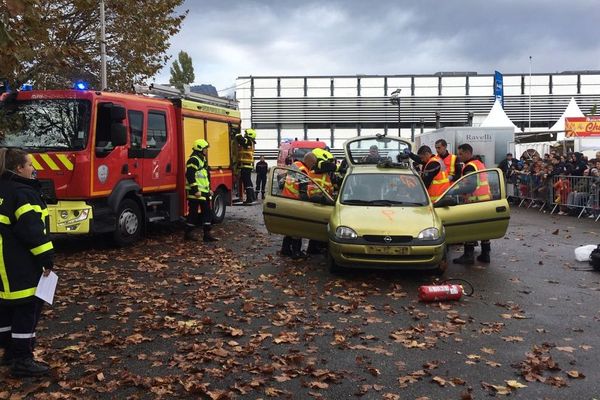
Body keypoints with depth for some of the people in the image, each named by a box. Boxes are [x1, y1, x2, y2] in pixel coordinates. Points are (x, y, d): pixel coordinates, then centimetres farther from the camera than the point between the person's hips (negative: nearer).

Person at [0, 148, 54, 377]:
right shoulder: (22, 193, -18)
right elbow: (32, 230, -23)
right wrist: (46, 258, -18)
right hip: (21, 265, -10)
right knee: (27, 307, -4)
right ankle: (22, 360, 0)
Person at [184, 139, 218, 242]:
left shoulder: (203, 160, 19)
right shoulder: (193, 160, -13)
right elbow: (190, 176, -21)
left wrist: (209, 189, 21)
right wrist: (196, 190, -23)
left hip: (204, 192, 10)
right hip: (196, 193, -10)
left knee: (207, 212, 8)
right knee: (193, 213, -3)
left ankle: (207, 235, 10)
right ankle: (188, 234, 7)